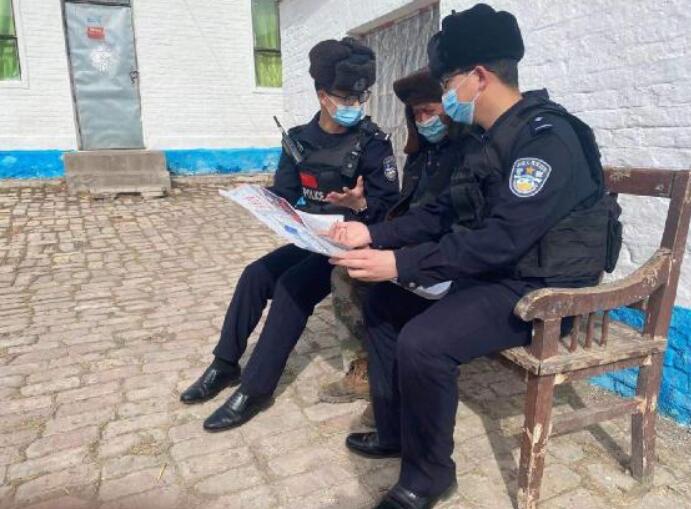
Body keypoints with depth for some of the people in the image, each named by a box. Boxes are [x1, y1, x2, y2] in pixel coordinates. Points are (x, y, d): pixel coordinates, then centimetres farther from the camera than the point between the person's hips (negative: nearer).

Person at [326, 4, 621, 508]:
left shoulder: (546, 138, -20)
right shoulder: (491, 138, 9)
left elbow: (501, 240, -28)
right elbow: (444, 212, 9)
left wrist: (400, 264, -29)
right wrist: (374, 234, -2)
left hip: (540, 288, -9)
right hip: (490, 272, 9)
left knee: (422, 343, -29)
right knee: (383, 300, 6)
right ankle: (395, 430, 17)